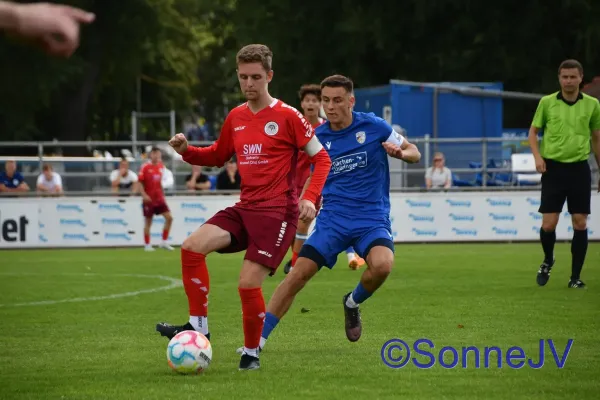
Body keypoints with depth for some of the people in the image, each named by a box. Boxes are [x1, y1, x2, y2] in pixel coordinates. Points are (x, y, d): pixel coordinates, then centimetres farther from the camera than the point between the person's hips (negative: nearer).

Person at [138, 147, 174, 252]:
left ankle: (164, 242, 3)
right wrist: (144, 195, -21)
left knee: (169, 218, -6)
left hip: (159, 198, 5)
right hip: (149, 199, -5)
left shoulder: (161, 167, 7)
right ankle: (147, 245, 13)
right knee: (148, 222, 2)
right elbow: (139, 183, -10)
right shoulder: (145, 167, -9)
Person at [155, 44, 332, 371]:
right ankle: (198, 326, -7)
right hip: (245, 208, 6)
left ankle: (251, 352, 8)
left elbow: (322, 158, -4)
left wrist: (310, 197, -17)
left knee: (248, 283, -14)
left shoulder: (287, 116, -7)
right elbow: (217, 156, 25)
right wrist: (186, 151, 6)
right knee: (192, 246, -15)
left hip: (277, 211, -6)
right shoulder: (236, 117, 11)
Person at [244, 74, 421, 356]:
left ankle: (353, 303, 3)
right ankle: (258, 338, -7)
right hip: (333, 219, 2)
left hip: (372, 219, -2)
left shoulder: (373, 127, -3)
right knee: (298, 274, -14)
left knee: (382, 265, -31)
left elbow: (414, 153, 6)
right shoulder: (317, 138, 4)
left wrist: (400, 153, -16)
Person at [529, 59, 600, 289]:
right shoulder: (547, 102, 1)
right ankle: (548, 261, 24)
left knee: (580, 223, -2)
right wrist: (537, 156, -6)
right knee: (548, 224, -5)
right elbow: (533, 132, 10)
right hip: (553, 167, -1)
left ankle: (576, 277, 8)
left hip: (579, 168, 1)